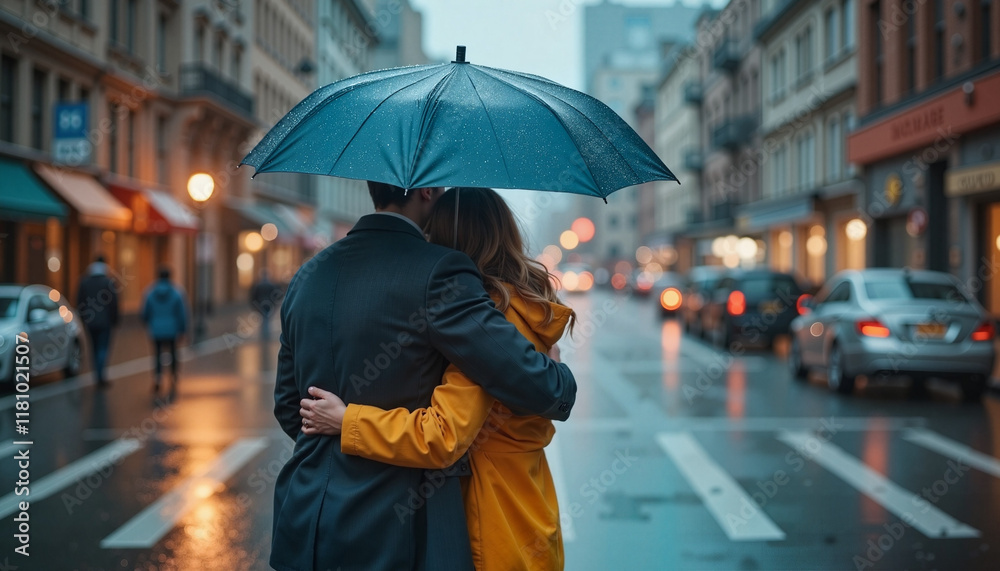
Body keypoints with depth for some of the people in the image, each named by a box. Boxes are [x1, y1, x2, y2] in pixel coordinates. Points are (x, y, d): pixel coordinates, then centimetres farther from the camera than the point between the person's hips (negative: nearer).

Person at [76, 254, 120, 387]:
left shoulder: (84, 282, 3)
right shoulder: (109, 282, -8)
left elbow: (79, 303, 5)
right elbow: (114, 303, -8)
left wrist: (82, 319, 14)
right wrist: (114, 320, 2)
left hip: (90, 321, 3)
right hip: (105, 321, -3)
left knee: (95, 348, 13)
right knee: (103, 348, -2)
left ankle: (99, 377, 16)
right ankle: (101, 376, -15)